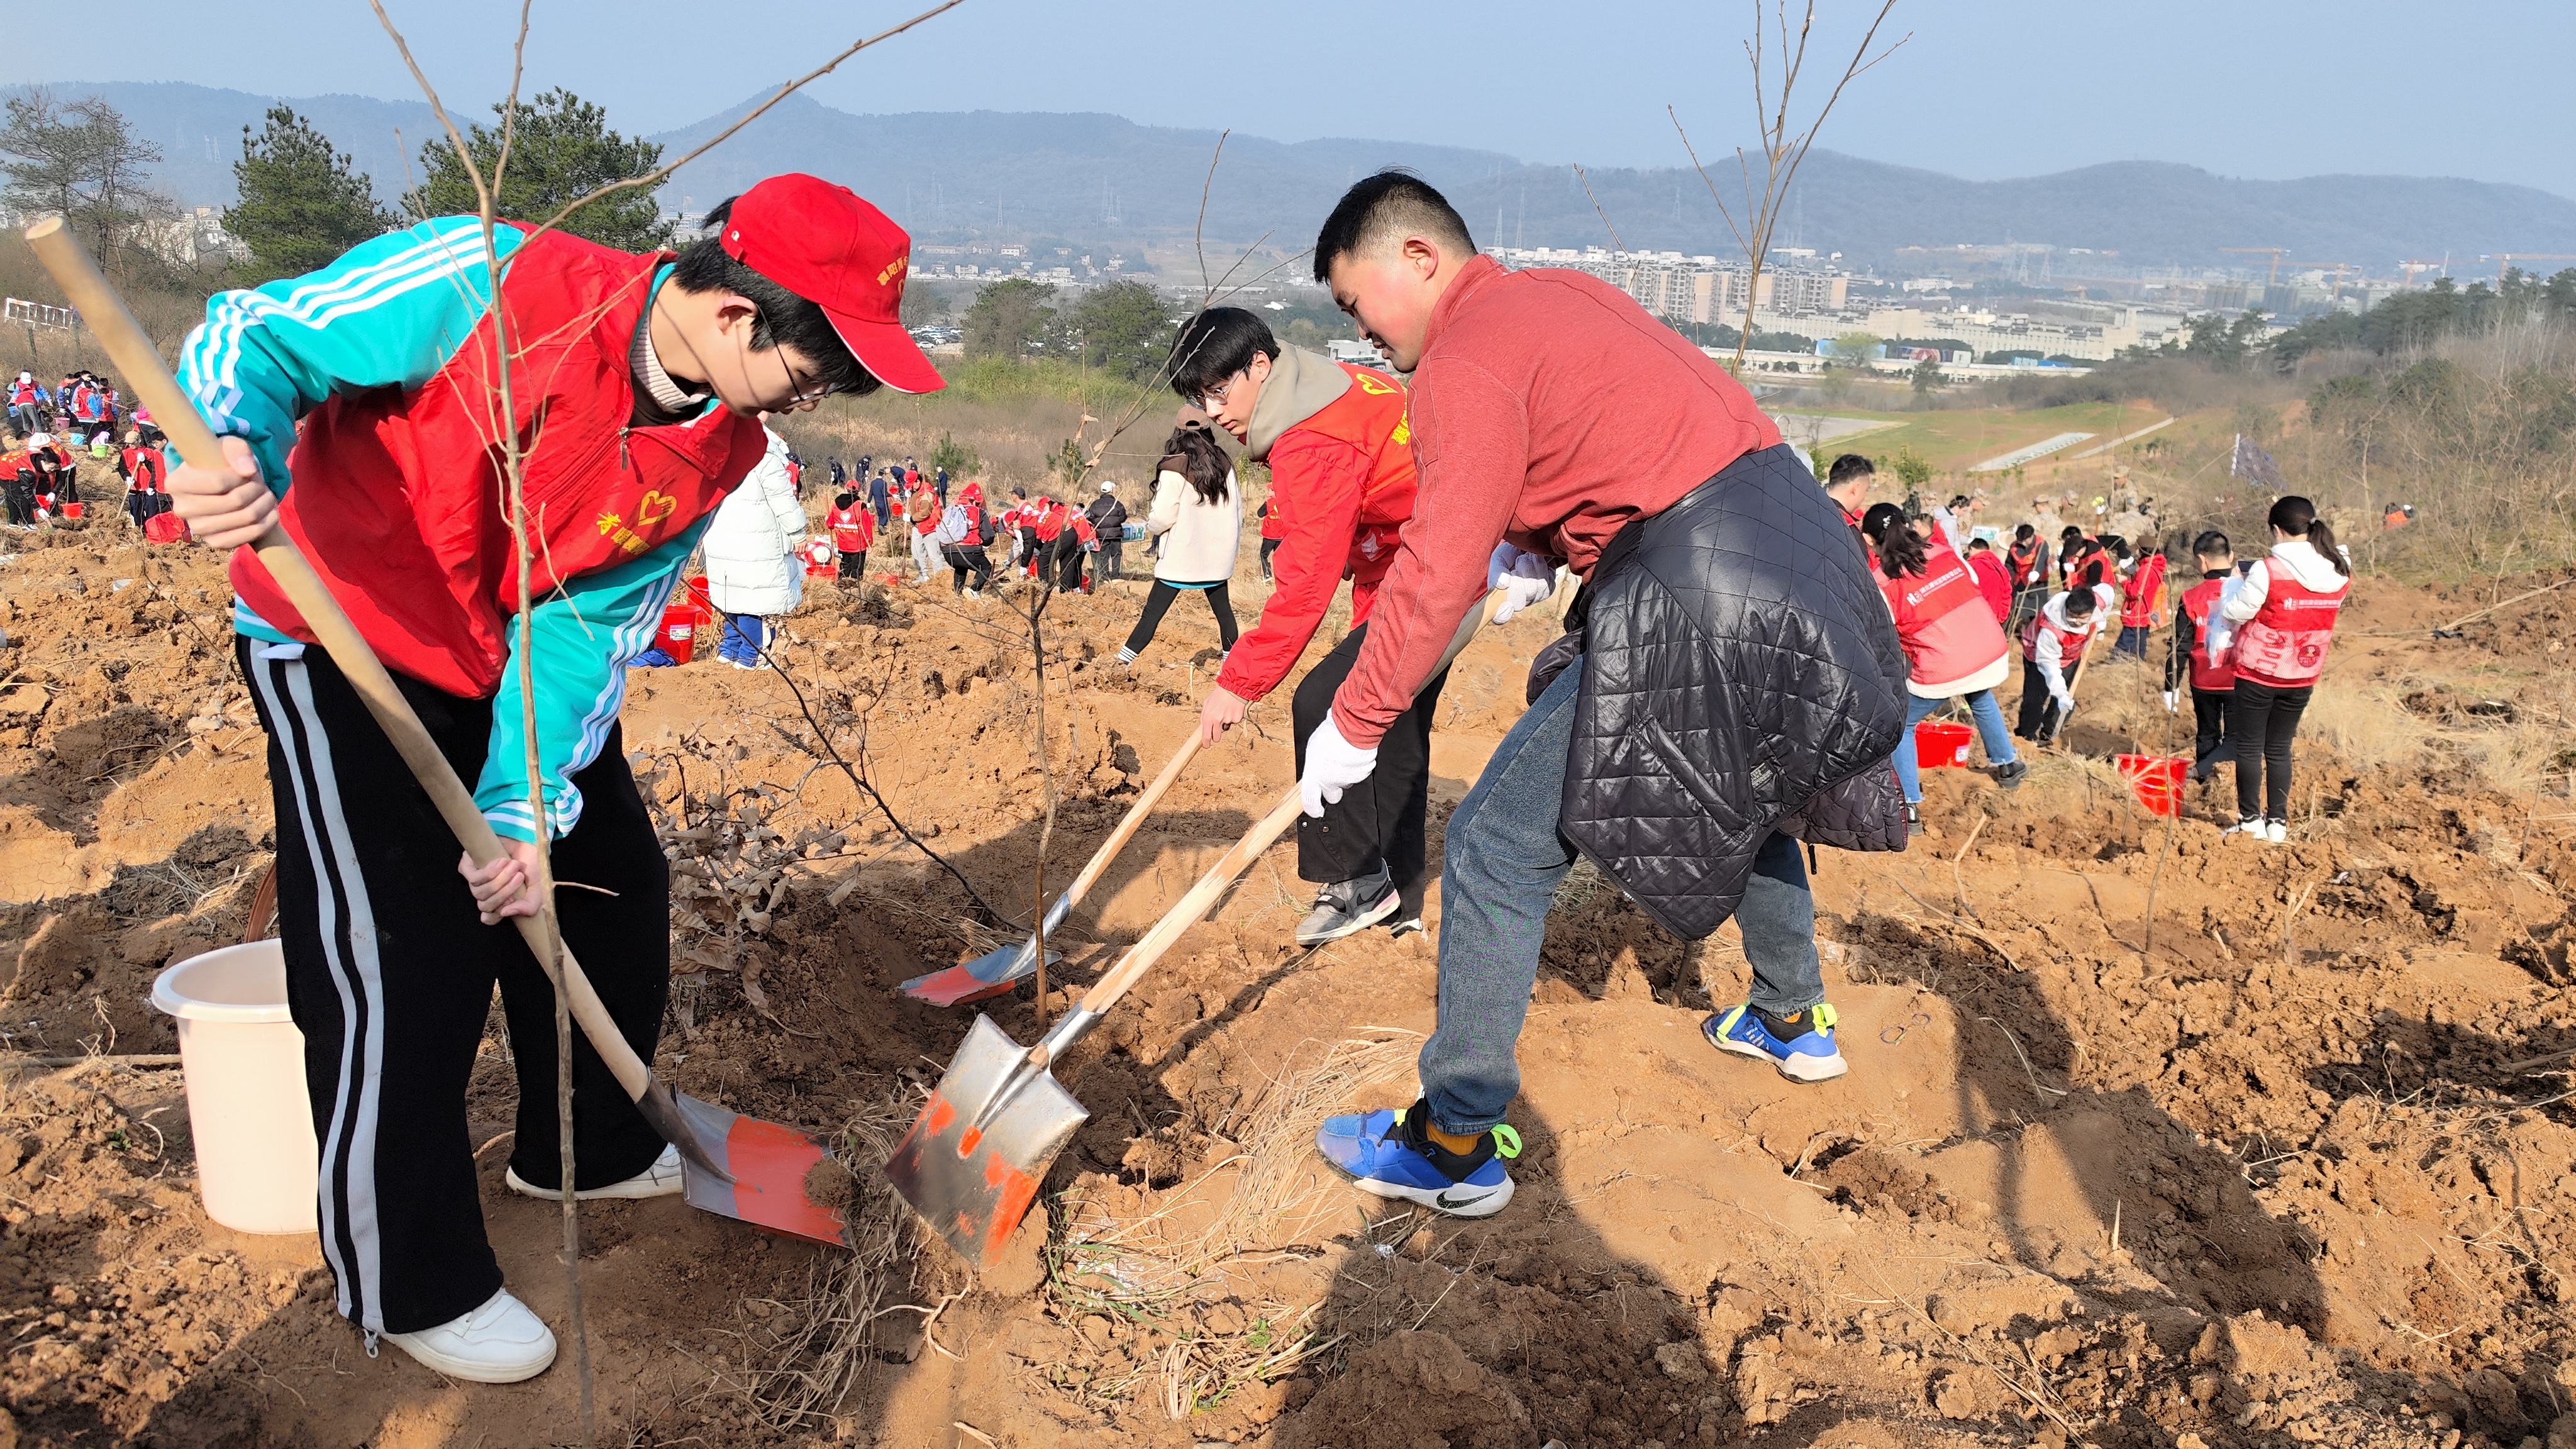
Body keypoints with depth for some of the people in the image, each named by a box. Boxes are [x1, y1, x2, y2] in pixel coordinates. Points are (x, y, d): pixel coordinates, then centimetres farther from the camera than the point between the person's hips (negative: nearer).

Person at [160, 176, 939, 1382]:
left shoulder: (721, 450, -11)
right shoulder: (491, 286, -29)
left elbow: (587, 632, -10)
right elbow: (252, 336, -22)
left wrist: (524, 808, -22)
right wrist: (237, 450, -45)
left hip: (517, 666, 7)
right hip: (343, 648, -6)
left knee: (610, 887, 14)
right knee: (402, 962, -7)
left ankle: (586, 1150, 40)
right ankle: (410, 1287, 13)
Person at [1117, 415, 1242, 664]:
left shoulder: (1174, 470, -14)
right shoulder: (1224, 465, 1)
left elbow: (1163, 518, -16)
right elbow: (1237, 507, 7)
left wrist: (1150, 525, 6)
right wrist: (1231, 537, 22)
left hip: (1181, 557, -4)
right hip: (1218, 556, 4)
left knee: (1151, 613, -3)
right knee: (1223, 608, 20)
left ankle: (1122, 662, -8)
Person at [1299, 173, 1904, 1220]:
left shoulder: (1466, 361, -9)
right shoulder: (1560, 293, 19)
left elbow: (1436, 576, -15)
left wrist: (1353, 727, -6)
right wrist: (1537, 554, 12)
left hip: (1697, 603, -10)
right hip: (1801, 537, 10)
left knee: (1497, 848, -2)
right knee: (1740, 780, 35)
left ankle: (1459, 1145, 6)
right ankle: (1792, 1021, 52)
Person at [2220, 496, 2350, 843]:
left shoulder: (2268, 571, -21)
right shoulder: (2339, 575, -3)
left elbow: (2233, 612, -12)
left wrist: (2241, 584, 9)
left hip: (2258, 673, -5)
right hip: (2303, 677, 5)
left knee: (2249, 747, 7)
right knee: (2279, 749, 16)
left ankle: (2251, 821, 10)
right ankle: (2278, 822, 18)